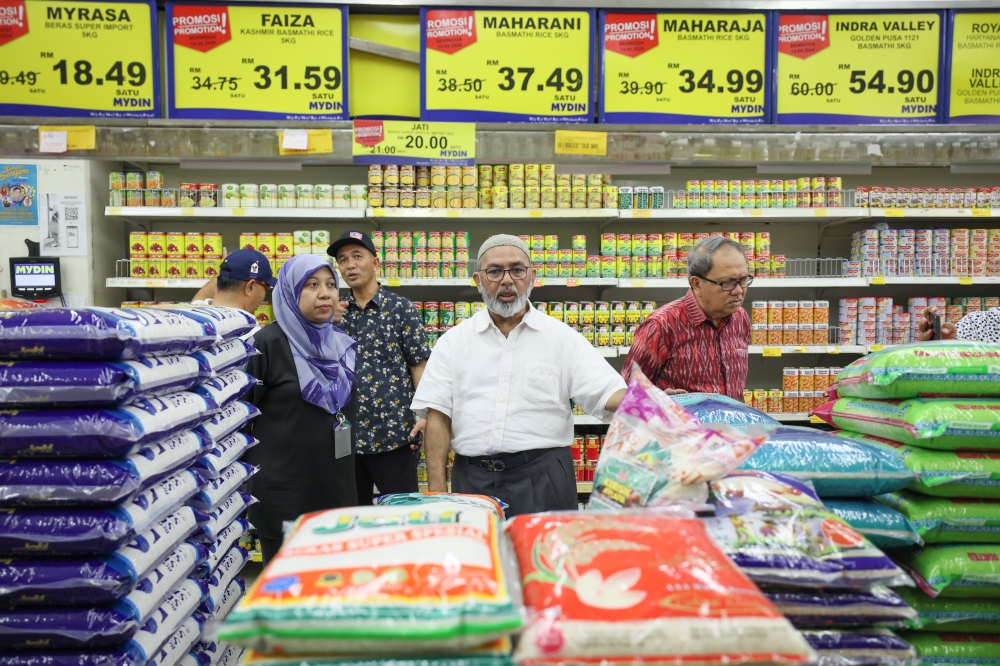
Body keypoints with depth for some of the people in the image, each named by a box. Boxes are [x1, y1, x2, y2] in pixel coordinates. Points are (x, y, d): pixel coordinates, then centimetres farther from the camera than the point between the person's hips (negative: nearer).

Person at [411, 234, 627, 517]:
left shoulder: (563, 337, 5)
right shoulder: (454, 341, 8)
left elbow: (608, 394, -3)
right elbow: (438, 415, 3)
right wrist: (436, 490, -5)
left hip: (543, 480, -1)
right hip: (473, 479, 1)